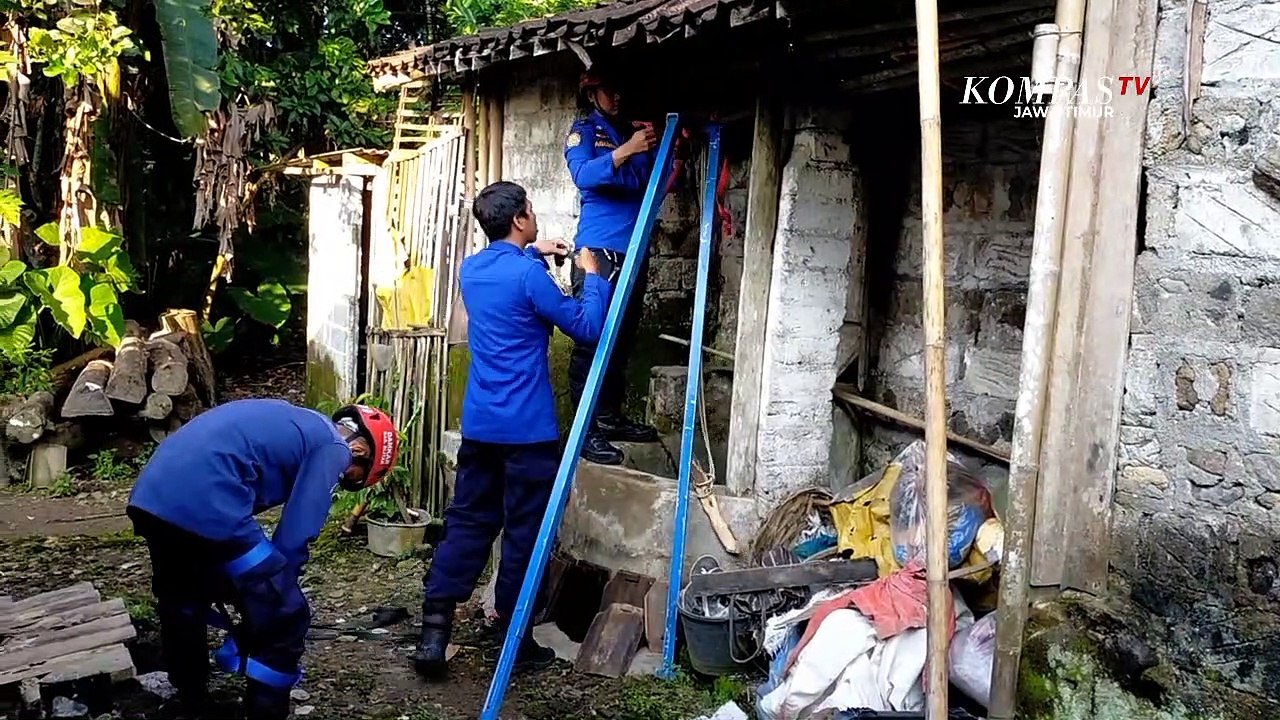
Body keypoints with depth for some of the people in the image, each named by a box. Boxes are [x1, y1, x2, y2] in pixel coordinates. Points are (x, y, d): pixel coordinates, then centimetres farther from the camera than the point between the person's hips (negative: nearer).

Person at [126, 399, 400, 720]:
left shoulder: (292, 425, 29)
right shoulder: (332, 449, 3)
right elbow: (293, 541, -2)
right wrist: (274, 600, 12)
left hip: (151, 495, 10)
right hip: (205, 505, -10)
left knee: (180, 604, 32)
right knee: (284, 618, 4)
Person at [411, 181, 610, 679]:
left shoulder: (471, 269, 9)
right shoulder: (528, 275, -14)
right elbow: (587, 327, -7)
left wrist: (533, 255, 26)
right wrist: (592, 276, 4)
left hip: (478, 424, 7)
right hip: (527, 429, -7)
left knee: (466, 524, 10)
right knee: (523, 534, 4)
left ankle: (434, 632, 7)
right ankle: (515, 642, 13)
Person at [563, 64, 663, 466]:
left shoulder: (632, 130, 19)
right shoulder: (584, 130, 3)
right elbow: (582, 175, -15)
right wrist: (626, 150, -24)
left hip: (633, 250, 7)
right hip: (599, 249, -6)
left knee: (623, 338, 10)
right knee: (592, 339, -8)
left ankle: (610, 418, 20)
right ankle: (586, 429, -7)